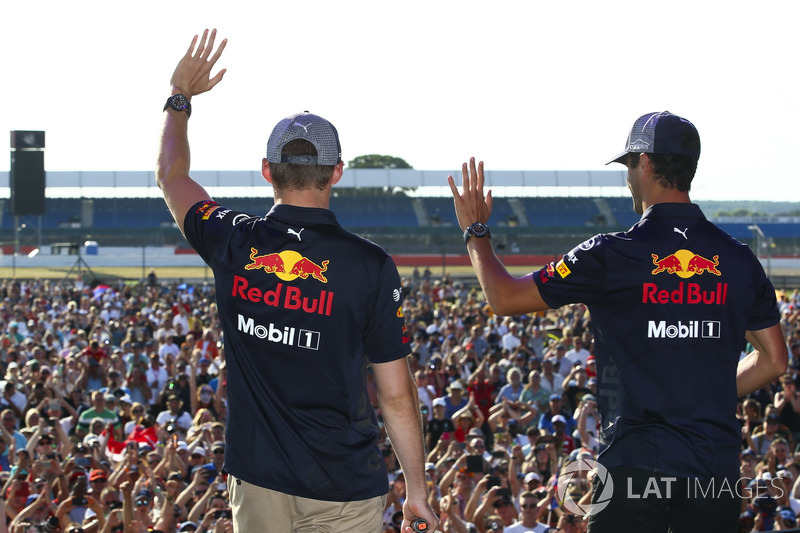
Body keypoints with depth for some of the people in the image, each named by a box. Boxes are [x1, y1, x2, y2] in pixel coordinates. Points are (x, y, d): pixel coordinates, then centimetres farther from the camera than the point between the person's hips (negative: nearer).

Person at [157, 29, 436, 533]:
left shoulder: (234, 245, -2)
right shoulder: (371, 265, -8)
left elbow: (172, 174, 20)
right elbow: (397, 395, -5)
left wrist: (180, 96, 35)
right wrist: (417, 489, 4)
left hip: (258, 479, 2)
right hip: (345, 488, -2)